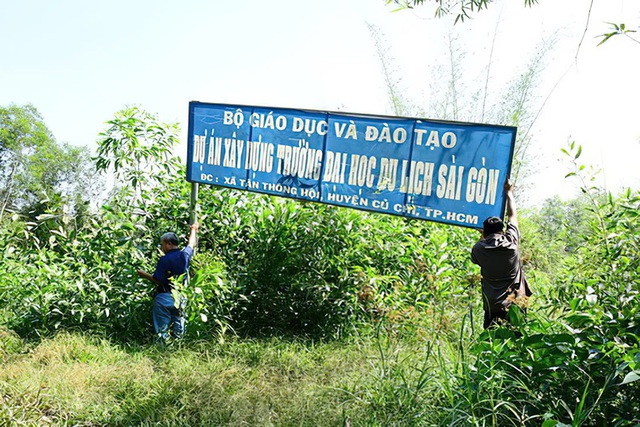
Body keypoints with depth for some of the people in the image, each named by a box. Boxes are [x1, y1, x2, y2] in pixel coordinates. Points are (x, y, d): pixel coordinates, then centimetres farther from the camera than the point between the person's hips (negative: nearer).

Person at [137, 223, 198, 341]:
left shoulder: (164, 259, -14)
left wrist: (145, 275, 1)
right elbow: (192, 244, 23)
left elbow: (158, 281, -14)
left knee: (161, 330, 3)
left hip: (165, 298, -5)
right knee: (178, 329, 13)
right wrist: (194, 230, 38)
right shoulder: (185, 255, 2)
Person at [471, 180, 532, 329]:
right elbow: (512, 216, 16)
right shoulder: (511, 241, 0)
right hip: (517, 304, 2)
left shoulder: (479, 248, -4)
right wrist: (509, 193, 30)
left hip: (493, 307, -2)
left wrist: (483, 237, 27)